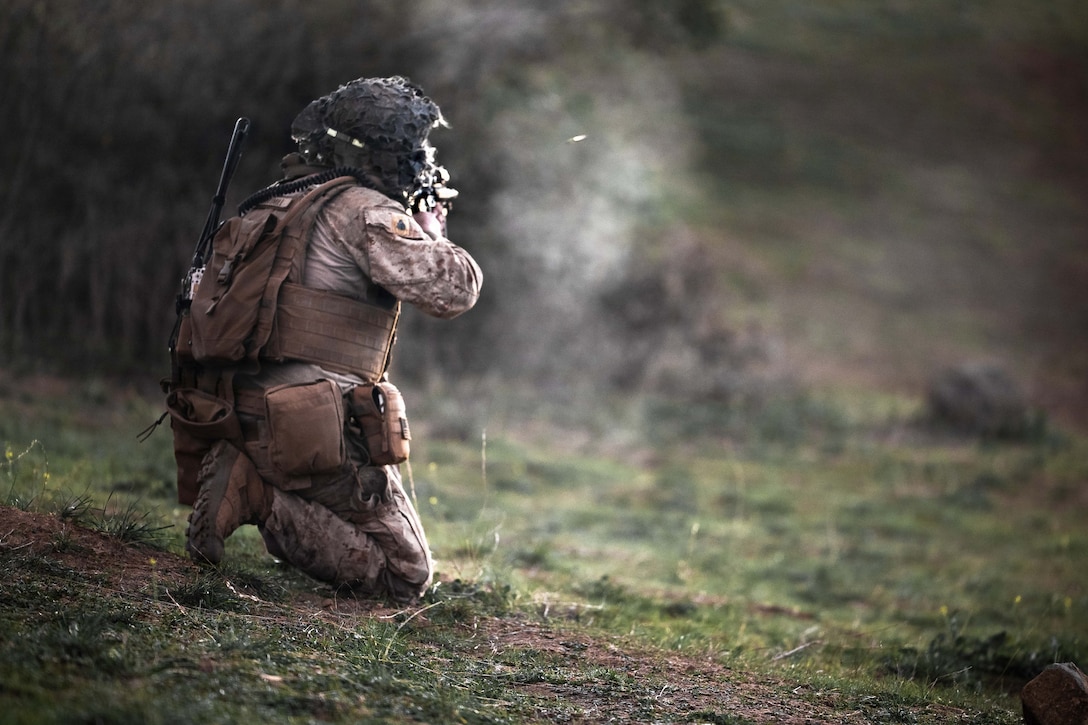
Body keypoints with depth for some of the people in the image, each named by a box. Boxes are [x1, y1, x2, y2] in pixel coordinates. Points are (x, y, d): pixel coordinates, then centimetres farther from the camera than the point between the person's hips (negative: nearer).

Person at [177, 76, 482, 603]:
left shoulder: (269, 207, 16)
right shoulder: (363, 211, -10)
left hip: (243, 420, 8)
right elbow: (454, 289, -16)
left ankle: (242, 477, 6)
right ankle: (265, 502, -12)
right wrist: (429, 229, 7)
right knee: (404, 578, 2)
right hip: (319, 434, -8)